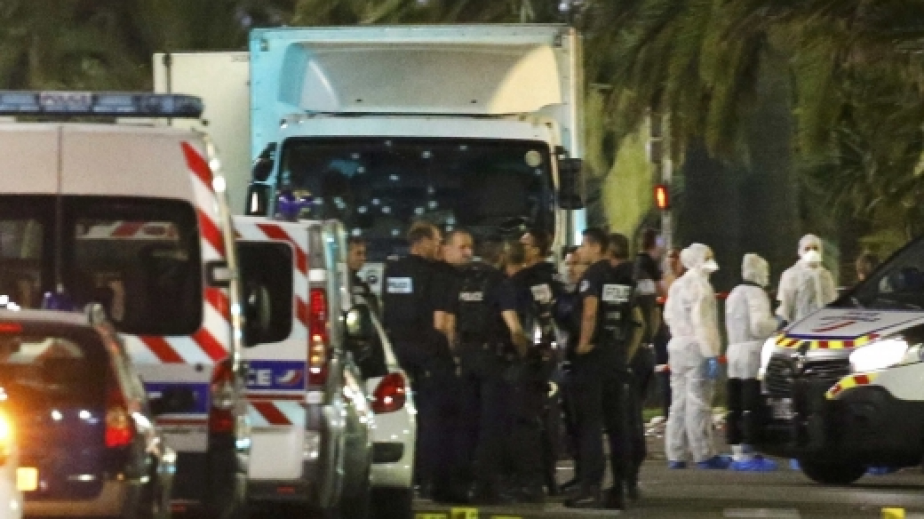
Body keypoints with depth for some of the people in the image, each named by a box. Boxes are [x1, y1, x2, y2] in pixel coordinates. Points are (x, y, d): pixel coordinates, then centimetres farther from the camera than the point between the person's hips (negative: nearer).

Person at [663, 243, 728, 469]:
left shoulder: (676, 286, 14)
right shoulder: (700, 286, -13)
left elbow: (669, 316, 19)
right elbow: (702, 322, -18)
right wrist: (711, 354, -19)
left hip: (677, 346, 8)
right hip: (697, 348, -8)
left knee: (679, 402, 10)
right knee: (698, 404, -6)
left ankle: (675, 455, 9)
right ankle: (704, 455, -5)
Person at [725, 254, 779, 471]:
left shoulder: (734, 294, 20)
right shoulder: (755, 293, -10)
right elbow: (759, 325, -20)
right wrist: (777, 324, -3)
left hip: (734, 350, 9)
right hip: (753, 352, -9)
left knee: (735, 406, 8)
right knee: (752, 406, -10)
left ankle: (737, 453, 9)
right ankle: (747, 453, -15)